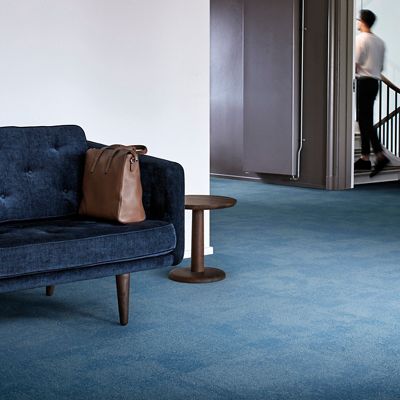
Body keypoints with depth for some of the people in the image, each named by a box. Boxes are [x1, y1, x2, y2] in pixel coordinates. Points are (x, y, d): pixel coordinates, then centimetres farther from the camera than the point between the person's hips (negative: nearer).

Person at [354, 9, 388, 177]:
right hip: (375, 81, 8)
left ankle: (380, 155, -19)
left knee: (365, 121, -9)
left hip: (363, 81, -8)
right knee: (365, 120, 12)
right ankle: (365, 157, 14)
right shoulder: (380, 41, 13)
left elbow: (355, 64, -14)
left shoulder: (360, 39, -10)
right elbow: (381, 67, 16)